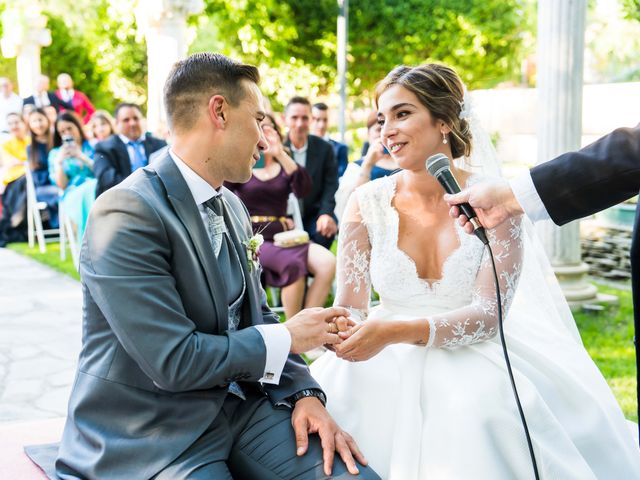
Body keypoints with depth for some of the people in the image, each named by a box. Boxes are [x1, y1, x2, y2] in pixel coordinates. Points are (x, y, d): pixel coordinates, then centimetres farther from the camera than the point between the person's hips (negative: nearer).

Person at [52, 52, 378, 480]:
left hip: (235, 404, 7)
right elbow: (173, 361, -22)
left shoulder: (232, 208, 9)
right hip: (149, 435, -6)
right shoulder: (127, 214, -18)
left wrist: (305, 393, -3)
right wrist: (288, 337, -10)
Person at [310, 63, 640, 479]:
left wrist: (396, 331, -32)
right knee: (339, 395, -26)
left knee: (475, 408, -34)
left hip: (473, 355, -2)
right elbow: (349, 307, -4)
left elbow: (490, 313, -16)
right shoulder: (368, 204, -1)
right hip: (391, 361, 3)